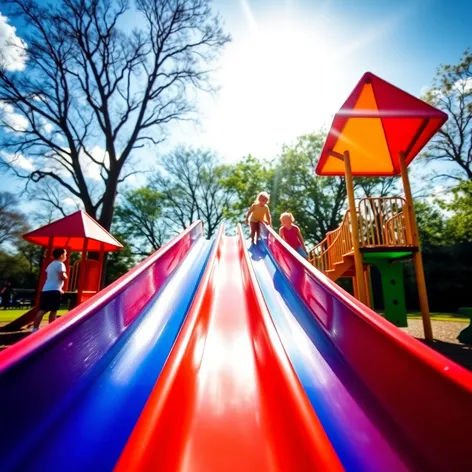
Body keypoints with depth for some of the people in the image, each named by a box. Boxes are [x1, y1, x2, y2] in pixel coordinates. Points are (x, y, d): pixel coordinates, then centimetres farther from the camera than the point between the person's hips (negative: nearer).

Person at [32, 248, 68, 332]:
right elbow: (63, 277, -18)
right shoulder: (60, 264, -7)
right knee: (54, 310, -2)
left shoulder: (51, 264, 22)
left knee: (42, 310, 5)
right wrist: (65, 275, 7)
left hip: (46, 289, 8)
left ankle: (35, 328, 0)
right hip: (54, 290, -8)